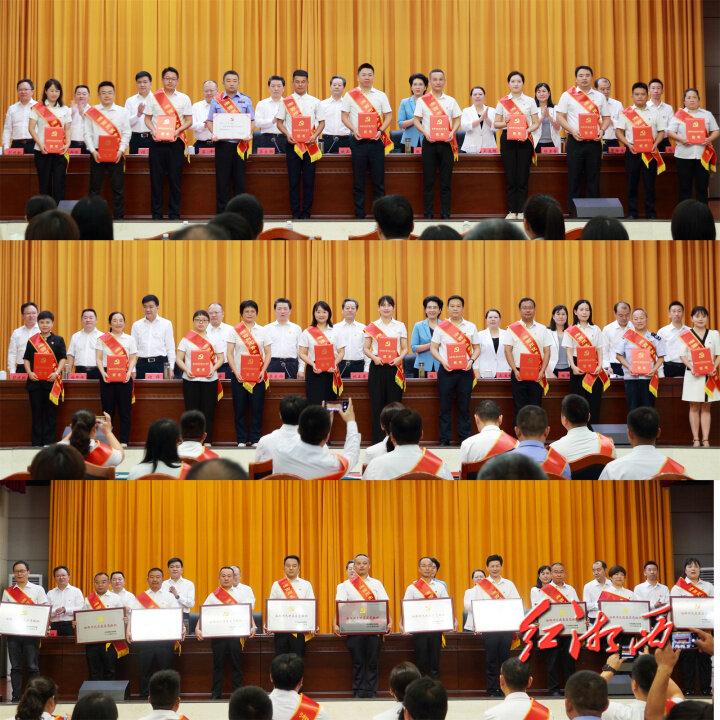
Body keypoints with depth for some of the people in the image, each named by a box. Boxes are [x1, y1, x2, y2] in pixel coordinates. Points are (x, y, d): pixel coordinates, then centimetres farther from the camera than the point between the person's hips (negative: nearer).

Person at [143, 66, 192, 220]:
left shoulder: (183, 98, 8)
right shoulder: (153, 97, 8)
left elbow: (189, 121, 6)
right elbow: (147, 119, 9)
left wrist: (177, 131, -11)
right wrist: (153, 131, -10)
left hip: (176, 142, 0)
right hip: (157, 142, 0)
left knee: (175, 179, 0)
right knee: (157, 178, 0)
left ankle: (174, 215, 5)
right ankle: (156, 214, 5)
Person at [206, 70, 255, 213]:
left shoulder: (246, 100, 9)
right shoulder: (216, 100, 7)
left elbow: (251, 121, 8)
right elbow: (209, 121, 7)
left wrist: (249, 134, -10)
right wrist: (213, 134, -12)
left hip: (240, 143, 1)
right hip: (222, 143, -1)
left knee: (239, 180, 2)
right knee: (222, 179, 0)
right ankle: (222, 212, 5)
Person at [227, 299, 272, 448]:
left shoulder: (262, 331, 7)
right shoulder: (235, 331, 3)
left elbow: (268, 353, 6)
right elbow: (229, 353, -1)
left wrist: (263, 371, -7)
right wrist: (236, 372, -10)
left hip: (257, 376, 1)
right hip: (239, 375, -1)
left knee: (257, 409, 0)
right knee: (240, 409, 1)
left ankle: (255, 440, 7)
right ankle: (241, 440, 8)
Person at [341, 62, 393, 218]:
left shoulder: (380, 95, 8)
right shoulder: (350, 95, 5)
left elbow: (388, 116, 8)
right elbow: (344, 117, 4)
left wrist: (380, 131, -8)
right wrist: (354, 130, -12)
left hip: (376, 141, 1)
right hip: (358, 141, -1)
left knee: (378, 178, 1)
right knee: (358, 179, 1)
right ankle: (359, 215, 6)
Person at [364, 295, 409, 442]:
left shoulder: (400, 326, 8)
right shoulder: (372, 327, 7)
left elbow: (405, 348, 9)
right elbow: (366, 349, 7)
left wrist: (399, 358, -11)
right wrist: (374, 357, -13)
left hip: (394, 368, 0)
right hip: (377, 367, 0)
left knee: (394, 401, -2)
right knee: (377, 403, -3)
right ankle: (377, 440, 2)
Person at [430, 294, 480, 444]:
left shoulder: (471, 327, 8)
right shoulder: (441, 327, 4)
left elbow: (477, 348, 11)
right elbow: (433, 348, 4)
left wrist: (471, 360, -8)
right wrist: (442, 361, -11)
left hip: (465, 370, 1)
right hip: (446, 370, -1)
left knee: (464, 406, 2)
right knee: (445, 406, 1)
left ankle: (465, 439, 8)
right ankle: (444, 440, 5)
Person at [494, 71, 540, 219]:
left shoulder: (530, 101, 7)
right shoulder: (502, 101, 8)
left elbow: (536, 123, 6)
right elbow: (496, 123, 8)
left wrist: (529, 129, -14)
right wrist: (505, 123, -13)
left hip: (524, 139, 0)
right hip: (507, 139, 1)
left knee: (523, 175, -4)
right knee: (510, 175, -2)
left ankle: (521, 210, 2)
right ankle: (512, 210, 4)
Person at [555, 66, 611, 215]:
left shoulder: (599, 96, 11)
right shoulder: (568, 95, 3)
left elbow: (606, 118, 13)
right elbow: (560, 116, 1)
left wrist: (602, 130, -7)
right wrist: (572, 130, -13)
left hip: (594, 141, 2)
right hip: (575, 141, -2)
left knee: (593, 178, 2)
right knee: (574, 177, -1)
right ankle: (573, 212, 4)